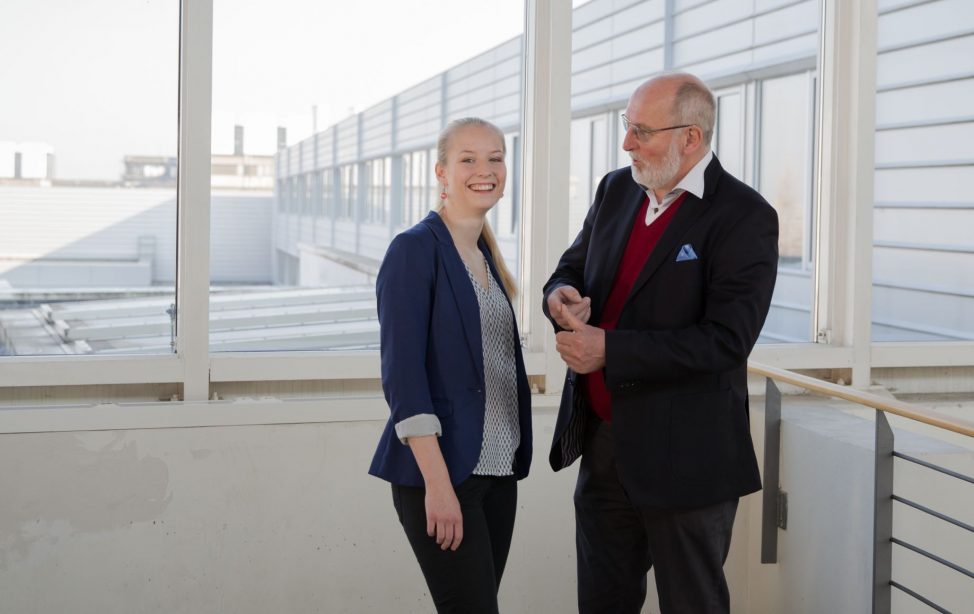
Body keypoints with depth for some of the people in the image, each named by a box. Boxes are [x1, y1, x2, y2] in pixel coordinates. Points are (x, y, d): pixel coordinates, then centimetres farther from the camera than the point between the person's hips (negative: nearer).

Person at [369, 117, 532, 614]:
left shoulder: (486, 254, 13)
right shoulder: (415, 250, -10)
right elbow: (402, 374, -16)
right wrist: (438, 483, -21)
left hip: (496, 468, 8)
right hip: (440, 467, -7)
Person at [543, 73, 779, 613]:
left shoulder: (744, 217, -16)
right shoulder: (617, 189, 6)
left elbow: (727, 340, -23)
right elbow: (571, 268, 16)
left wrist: (609, 350, -24)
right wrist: (561, 295, -9)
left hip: (681, 455, -6)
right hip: (601, 440, 7)